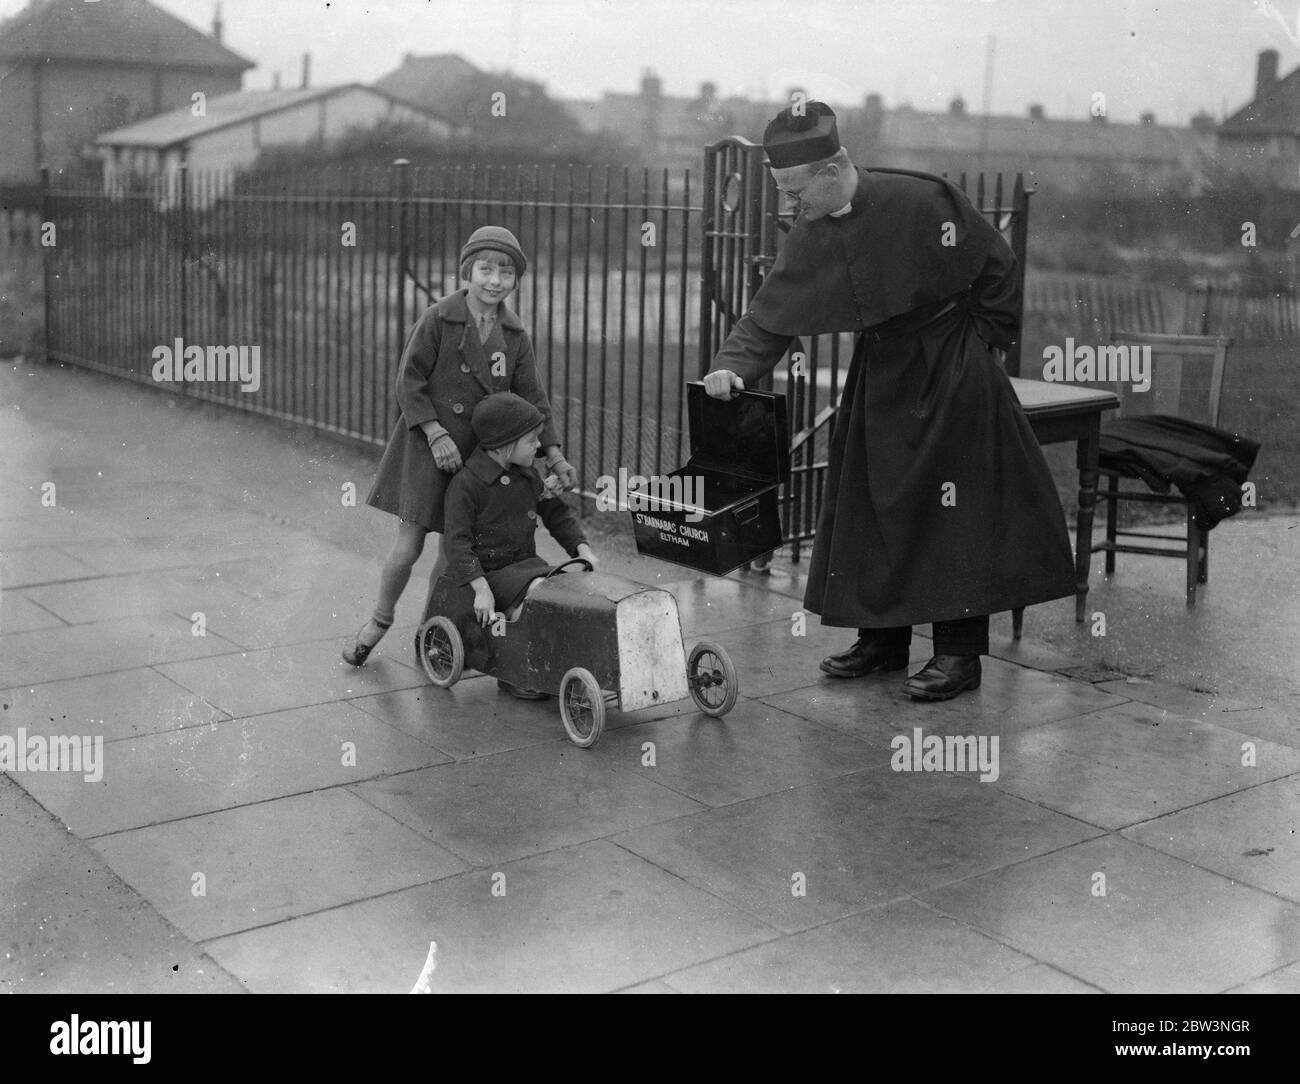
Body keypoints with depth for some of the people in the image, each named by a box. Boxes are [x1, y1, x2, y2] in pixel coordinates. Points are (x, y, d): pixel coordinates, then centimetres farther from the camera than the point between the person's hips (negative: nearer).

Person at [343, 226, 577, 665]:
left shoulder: (515, 336, 4)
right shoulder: (438, 319, -9)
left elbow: (531, 397, 6)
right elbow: (409, 381, -9)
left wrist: (554, 453, -2)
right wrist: (436, 433, -17)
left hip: (479, 451, 4)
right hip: (427, 445, -4)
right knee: (409, 545, -5)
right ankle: (379, 620, 20)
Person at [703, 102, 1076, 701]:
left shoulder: (920, 202, -21)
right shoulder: (810, 235, -2)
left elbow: (997, 269, -11)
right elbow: (769, 316, 0)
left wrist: (984, 343, -5)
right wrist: (731, 365, -16)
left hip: (952, 370, -7)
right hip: (880, 370, 7)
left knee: (951, 512, -5)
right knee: (869, 504, 8)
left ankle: (960, 652, 3)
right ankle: (882, 637, 20)